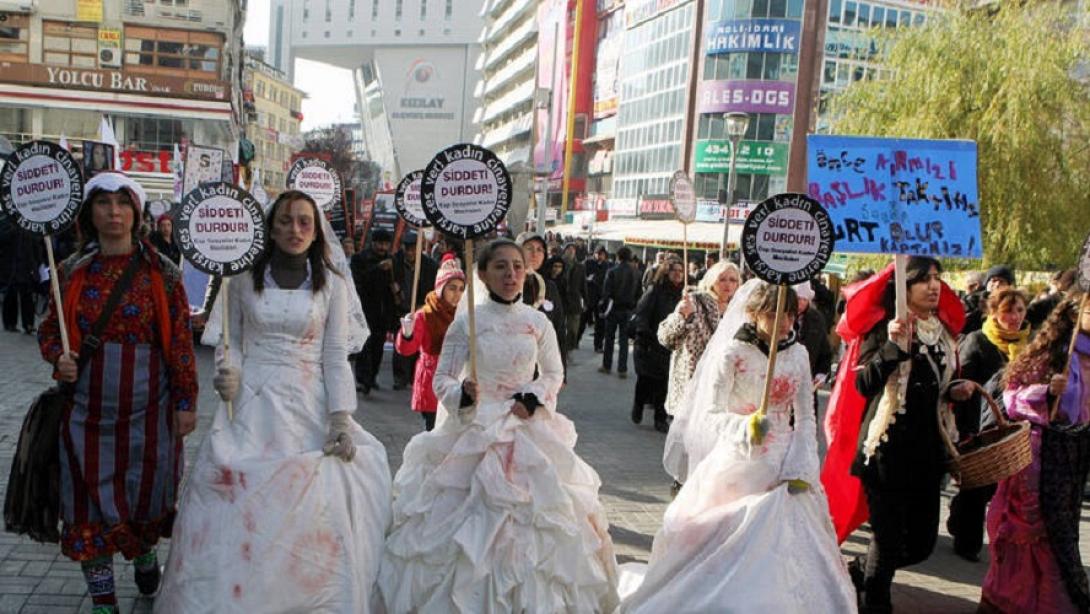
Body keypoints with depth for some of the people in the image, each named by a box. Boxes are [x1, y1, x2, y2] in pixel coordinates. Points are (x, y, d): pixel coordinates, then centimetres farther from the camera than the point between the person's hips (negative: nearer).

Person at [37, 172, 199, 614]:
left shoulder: (161, 272, -5)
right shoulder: (71, 271, 2)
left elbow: (180, 340, -4)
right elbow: (49, 330, 12)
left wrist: (185, 401, -5)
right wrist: (58, 357, -10)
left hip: (147, 408, -2)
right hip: (87, 408, 2)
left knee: (146, 490, 12)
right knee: (91, 498, 6)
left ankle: (145, 555, 44)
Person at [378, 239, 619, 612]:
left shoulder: (538, 322, 2)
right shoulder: (466, 322, -5)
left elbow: (554, 374, 12)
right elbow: (442, 379, -3)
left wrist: (533, 400, -5)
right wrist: (463, 393, -23)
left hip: (528, 430, 2)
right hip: (475, 430, -2)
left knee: (532, 521, 3)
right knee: (470, 520, -2)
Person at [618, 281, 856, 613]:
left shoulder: (798, 354, 3)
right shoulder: (732, 354, -11)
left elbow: (806, 418, 5)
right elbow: (711, 414, -13)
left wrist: (802, 469, -5)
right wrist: (747, 427, -32)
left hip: (784, 470, 4)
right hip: (738, 465, -4)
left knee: (787, 555, 8)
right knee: (729, 553, 2)